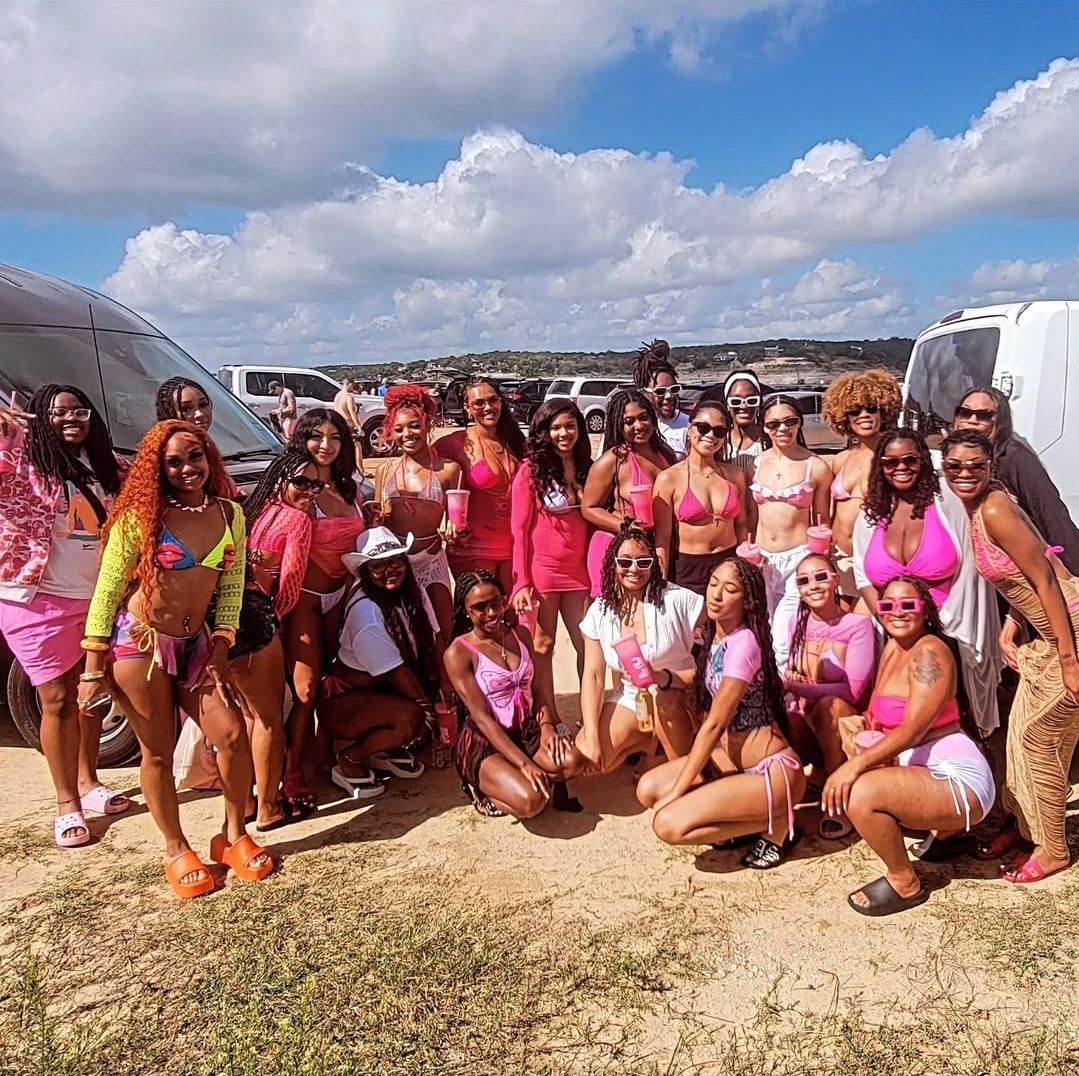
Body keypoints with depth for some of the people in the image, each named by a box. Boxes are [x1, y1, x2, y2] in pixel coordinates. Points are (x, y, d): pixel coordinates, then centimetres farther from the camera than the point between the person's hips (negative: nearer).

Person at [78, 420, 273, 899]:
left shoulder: (230, 514, 3)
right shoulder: (141, 515, -8)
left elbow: (232, 586, 6)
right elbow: (107, 590, -7)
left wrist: (221, 648, -3)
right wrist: (94, 669, -8)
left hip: (196, 643, 4)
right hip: (138, 640, -4)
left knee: (233, 736, -4)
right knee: (158, 751, 5)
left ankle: (234, 836, 18)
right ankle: (176, 851, 24)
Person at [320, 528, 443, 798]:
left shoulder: (414, 592, -6)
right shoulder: (365, 611, -28)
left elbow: (434, 642, -7)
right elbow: (396, 673, -25)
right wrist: (429, 707, -18)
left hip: (381, 690, 8)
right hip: (343, 701, -8)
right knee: (409, 717, -31)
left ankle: (387, 749, 10)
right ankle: (349, 761, -5)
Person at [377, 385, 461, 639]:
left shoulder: (447, 468, -3)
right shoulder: (386, 470, 6)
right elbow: (376, 521, 14)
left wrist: (455, 532, -15)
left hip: (430, 561, -2)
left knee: (441, 634, -2)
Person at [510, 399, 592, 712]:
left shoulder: (586, 468, 9)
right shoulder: (531, 470, -5)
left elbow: (592, 519, 14)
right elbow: (519, 529, -7)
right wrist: (522, 581, -13)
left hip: (578, 570, 4)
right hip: (541, 570, -4)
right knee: (542, 647, 5)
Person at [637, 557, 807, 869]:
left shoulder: (743, 642, -21)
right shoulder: (715, 637, 6)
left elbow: (714, 724, -20)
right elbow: (709, 713, 8)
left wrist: (677, 791, -16)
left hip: (772, 770, -9)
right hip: (732, 759, 9)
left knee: (669, 824, -19)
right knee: (649, 788, -2)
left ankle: (776, 825, -1)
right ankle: (749, 815, 8)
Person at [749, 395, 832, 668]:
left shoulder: (817, 467, -3)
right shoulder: (755, 464, 5)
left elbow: (822, 521, 4)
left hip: (799, 559, -4)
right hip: (761, 560, 4)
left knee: (783, 645, -9)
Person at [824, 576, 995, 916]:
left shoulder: (930, 651, -15)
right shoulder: (893, 648, 10)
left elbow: (913, 730, -24)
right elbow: (880, 721, 11)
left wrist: (858, 763, -32)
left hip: (957, 777, -10)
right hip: (922, 769, 10)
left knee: (859, 794, -29)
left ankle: (905, 883, -3)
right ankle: (945, 828, 21)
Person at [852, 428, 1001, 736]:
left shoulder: (948, 504, -4)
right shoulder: (870, 515, 7)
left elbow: (968, 574, -6)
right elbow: (863, 576, 6)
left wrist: (942, 627, -10)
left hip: (948, 635, -3)